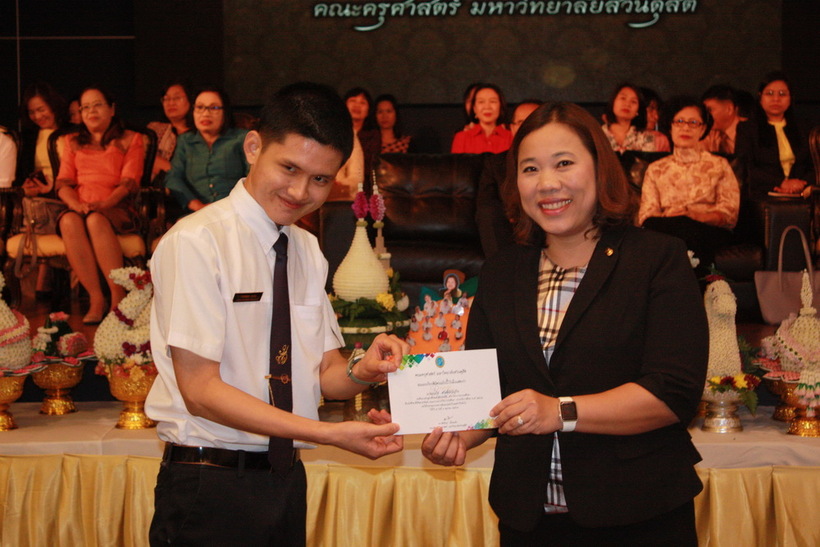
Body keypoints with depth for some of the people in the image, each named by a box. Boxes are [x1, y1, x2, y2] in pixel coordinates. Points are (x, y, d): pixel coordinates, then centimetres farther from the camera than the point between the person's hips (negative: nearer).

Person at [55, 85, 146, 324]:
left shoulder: (130, 140, 16)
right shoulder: (74, 143, 26)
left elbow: (129, 182, 1)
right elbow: (63, 182, 13)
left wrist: (104, 204, -17)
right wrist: (76, 205, -10)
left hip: (117, 210, -3)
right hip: (80, 208, 3)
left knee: (96, 220, -37)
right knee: (68, 221, -34)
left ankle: (118, 296, -37)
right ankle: (95, 298, -36)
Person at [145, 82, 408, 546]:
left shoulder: (308, 251, 10)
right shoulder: (197, 242, -13)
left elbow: (325, 373, 9)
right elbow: (200, 390, -17)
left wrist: (362, 372, -14)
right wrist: (331, 434, -21)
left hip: (287, 478, 6)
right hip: (210, 485, -6)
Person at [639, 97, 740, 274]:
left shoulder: (719, 165, 20)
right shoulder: (656, 169, 24)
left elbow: (729, 213, 6)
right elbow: (646, 216, 11)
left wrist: (696, 217, -15)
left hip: (710, 233, -1)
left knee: (685, 226, -37)